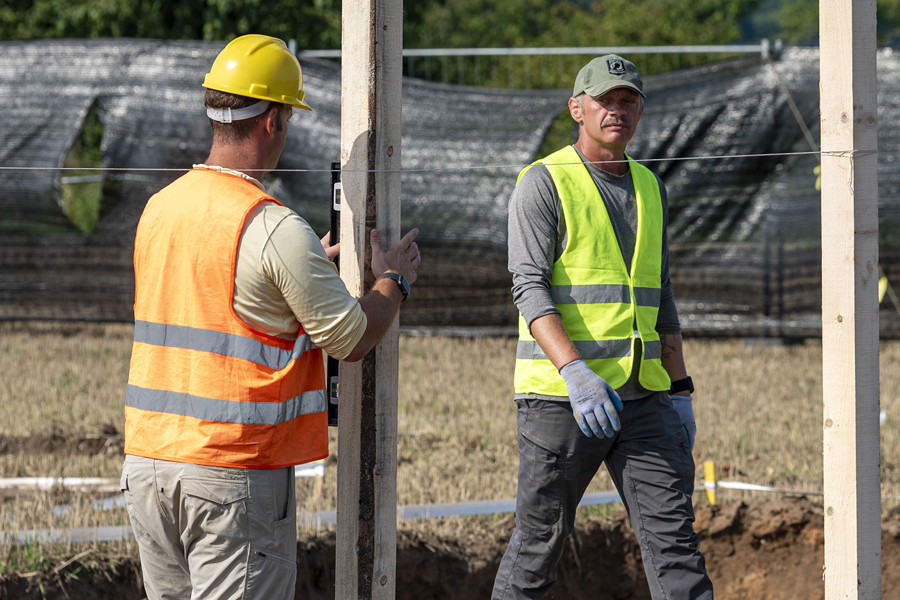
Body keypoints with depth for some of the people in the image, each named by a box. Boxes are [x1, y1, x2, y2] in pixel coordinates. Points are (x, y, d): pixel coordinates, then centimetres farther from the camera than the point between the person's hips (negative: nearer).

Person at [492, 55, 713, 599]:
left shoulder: (648, 187, 17)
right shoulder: (545, 184, -5)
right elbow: (530, 289, -15)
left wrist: (680, 390, 15)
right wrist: (576, 371, -28)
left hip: (641, 394, 6)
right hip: (560, 394, -5)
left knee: (673, 535, -4)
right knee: (541, 541, 1)